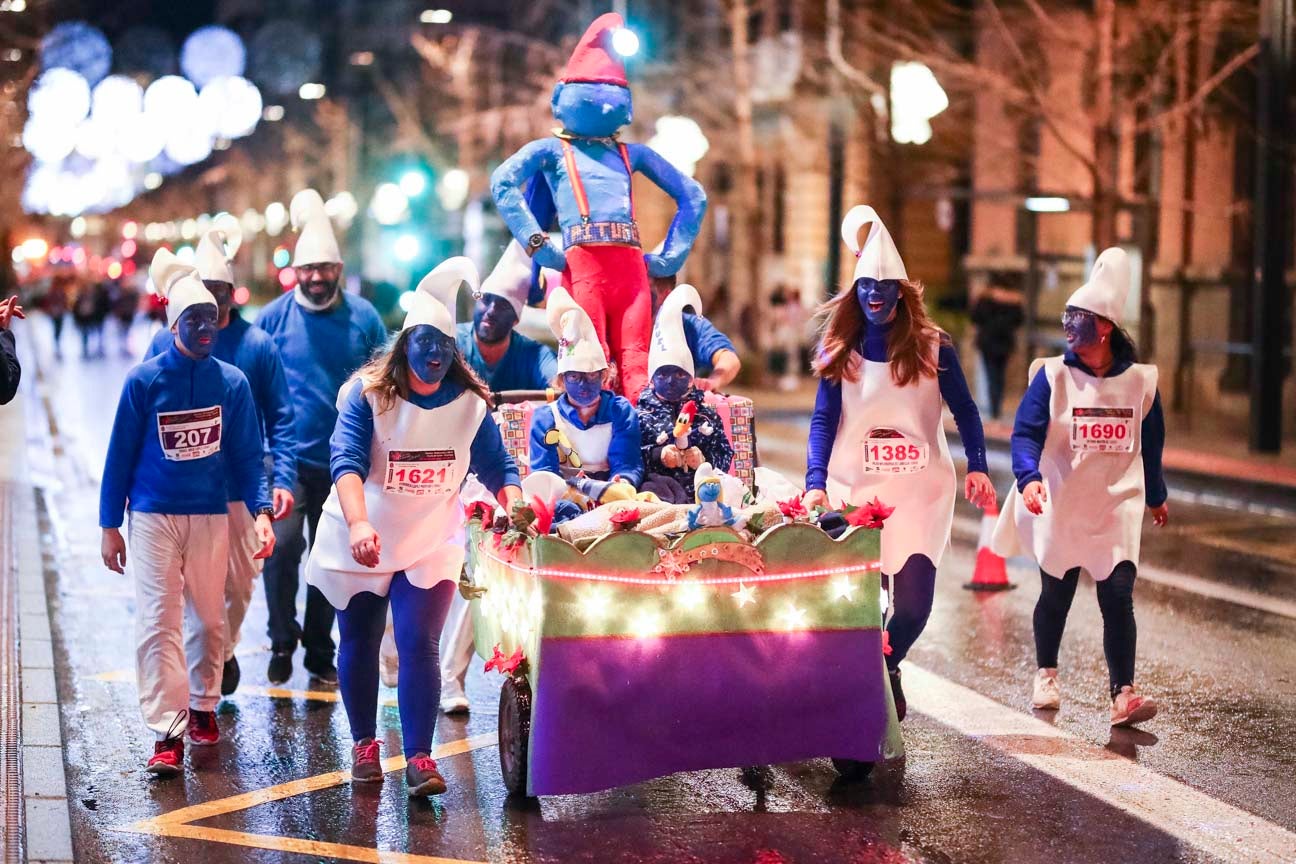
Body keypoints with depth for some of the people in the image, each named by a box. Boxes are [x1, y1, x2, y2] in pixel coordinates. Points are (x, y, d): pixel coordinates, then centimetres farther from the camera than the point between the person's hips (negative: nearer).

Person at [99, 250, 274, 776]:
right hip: (153, 516, -2)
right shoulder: (144, 381, -4)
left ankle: (203, 705, 31)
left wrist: (261, 510, -10)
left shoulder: (232, 382, 0)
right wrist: (110, 526, 0)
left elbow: (247, 455, 4)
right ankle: (167, 733, -6)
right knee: (159, 622, -7)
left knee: (209, 618, 10)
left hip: (211, 516, 2)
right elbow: (120, 455, 0)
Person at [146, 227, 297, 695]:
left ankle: (224, 650, 36)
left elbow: (280, 418, 1)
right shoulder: (166, 342, 1)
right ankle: (220, 655, 19)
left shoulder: (257, 344, 0)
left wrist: (282, 480, -9)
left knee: (238, 585, 9)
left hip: (240, 489, 0)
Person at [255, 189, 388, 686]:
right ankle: (282, 641, 2)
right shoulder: (274, 317, 0)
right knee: (283, 543, -18)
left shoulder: (363, 318, 2)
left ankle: (320, 654, 23)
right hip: (288, 458, -2)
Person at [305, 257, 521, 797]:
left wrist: (515, 508, -24)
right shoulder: (366, 393, -14)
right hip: (360, 543, 0)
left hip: (431, 544, 1)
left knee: (418, 645, -11)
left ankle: (419, 757, -9)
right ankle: (364, 743, 29)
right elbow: (346, 462, -26)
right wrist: (359, 523, -42)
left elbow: (497, 468, -2)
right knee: (359, 645, 10)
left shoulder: (471, 403, -4)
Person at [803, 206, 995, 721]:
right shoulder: (840, 354, 4)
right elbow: (823, 422, -1)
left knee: (913, 598, -9)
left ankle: (888, 667, 21)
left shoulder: (932, 349, 2)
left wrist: (977, 467, -7)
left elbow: (964, 410, 6)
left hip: (921, 488, -1)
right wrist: (816, 483, -14)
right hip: (855, 487, 1)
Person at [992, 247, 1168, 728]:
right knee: (1056, 596, 12)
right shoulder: (1053, 375, -7)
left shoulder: (1140, 380, 0)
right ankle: (1046, 674, 35)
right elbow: (1026, 432, -14)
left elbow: (1150, 445, 13)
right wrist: (1029, 477, -33)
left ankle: (1123, 695, -10)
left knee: (1118, 597, -12)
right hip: (1060, 508, 0)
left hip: (1117, 508, 0)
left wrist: (1156, 496, 25)